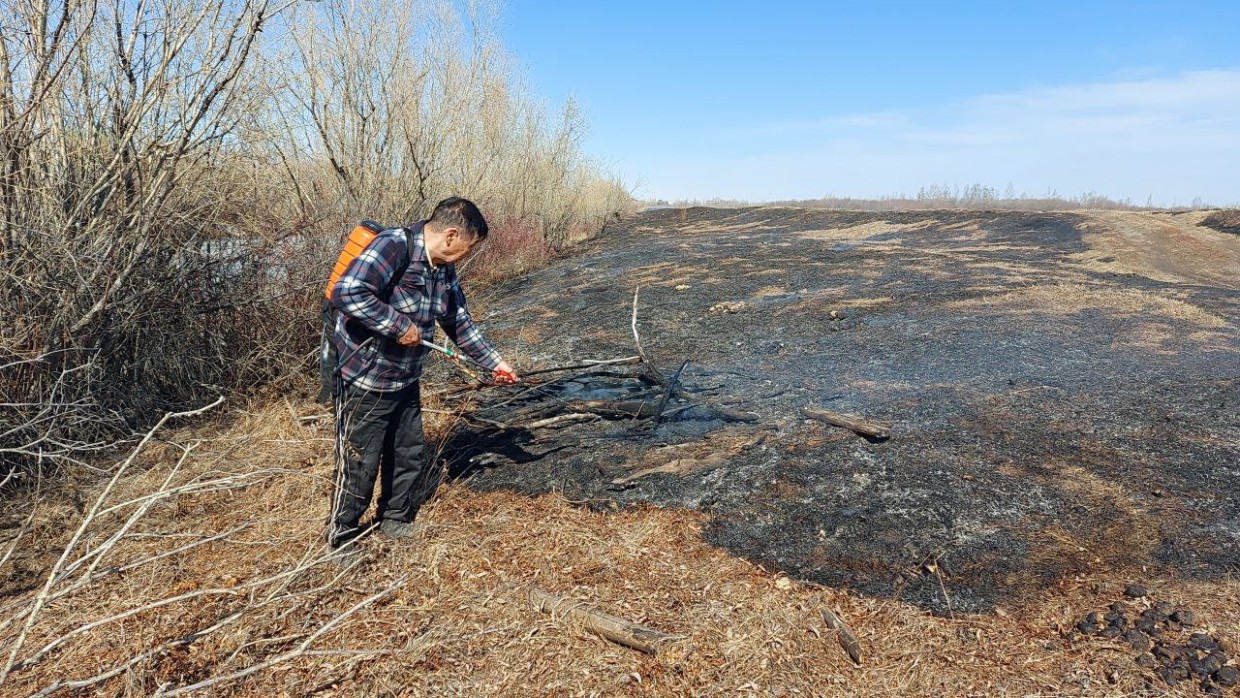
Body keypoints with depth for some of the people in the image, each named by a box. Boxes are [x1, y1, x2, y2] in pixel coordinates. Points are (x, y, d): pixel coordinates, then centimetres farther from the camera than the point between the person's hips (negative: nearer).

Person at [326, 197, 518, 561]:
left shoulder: (444, 270, 5)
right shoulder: (392, 247, -23)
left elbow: (460, 323, 15)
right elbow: (347, 292, -35)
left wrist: (494, 362, 14)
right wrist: (399, 325, -28)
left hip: (406, 382, 9)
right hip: (366, 380, -8)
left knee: (410, 455, 19)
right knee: (359, 464, 4)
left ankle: (395, 520, 40)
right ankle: (341, 538, 24)